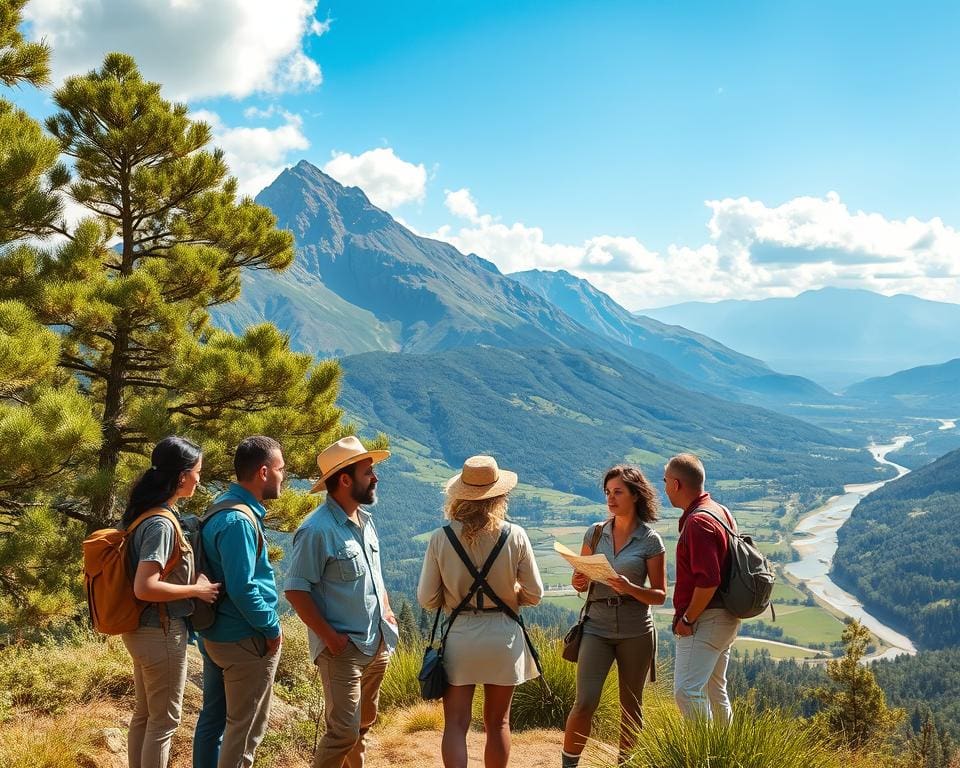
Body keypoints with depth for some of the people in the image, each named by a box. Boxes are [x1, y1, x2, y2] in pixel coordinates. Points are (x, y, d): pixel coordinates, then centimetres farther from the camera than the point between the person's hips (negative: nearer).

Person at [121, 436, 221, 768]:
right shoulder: (161, 524, -22)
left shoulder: (150, 515, 6)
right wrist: (197, 590, -18)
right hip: (161, 633, -9)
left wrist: (192, 578, 13)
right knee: (164, 720, 4)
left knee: (144, 715, 19)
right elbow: (144, 588, -28)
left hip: (142, 630, 9)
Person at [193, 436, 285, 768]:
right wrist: (272, 629, -13)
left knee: (213, 717, 17)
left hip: (215, 634, 10)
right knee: (246, 728, 2)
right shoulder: (240, 520, -22)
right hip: (245, 640, -10)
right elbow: (242, 588, -25)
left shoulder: (223, 506, 8)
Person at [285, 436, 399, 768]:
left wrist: (386, 610, 8)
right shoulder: (317, 529, -19)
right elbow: (295, 589, -19)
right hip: (343, 647, -8)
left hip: (377, 644, 8)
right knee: (344, 732, -11)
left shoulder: (365, 520, 9)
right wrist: (328, 636, -19)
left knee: (363, 724, 19)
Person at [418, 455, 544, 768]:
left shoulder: (441, 538, -9)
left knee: (455, 724, 5)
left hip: (459, 635, -1)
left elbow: (427, 599, -4)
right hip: (503, 636, 1)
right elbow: (534, 594, -2)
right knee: (498, 723, 15)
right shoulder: (515, 536, -9)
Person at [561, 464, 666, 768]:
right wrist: (578, 581, -11)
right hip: (597, 628, 1)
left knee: (631, 707, 9)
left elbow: (660, 595, -2)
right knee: (585, 703, -9)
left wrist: (630, 588, -21)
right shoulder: (595, 532, 5)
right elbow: (580, 581, 13)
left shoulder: (650, 540, -3)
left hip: (636, 632, -1)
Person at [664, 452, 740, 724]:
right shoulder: (721, 511, 12)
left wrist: (687, 619, -15)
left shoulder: (698, 522, -20)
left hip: (705, 620, -11)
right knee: (714, 690, 21)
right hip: (725, 617, 11)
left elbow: (708, 581, -26)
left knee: (686, 691, -14)